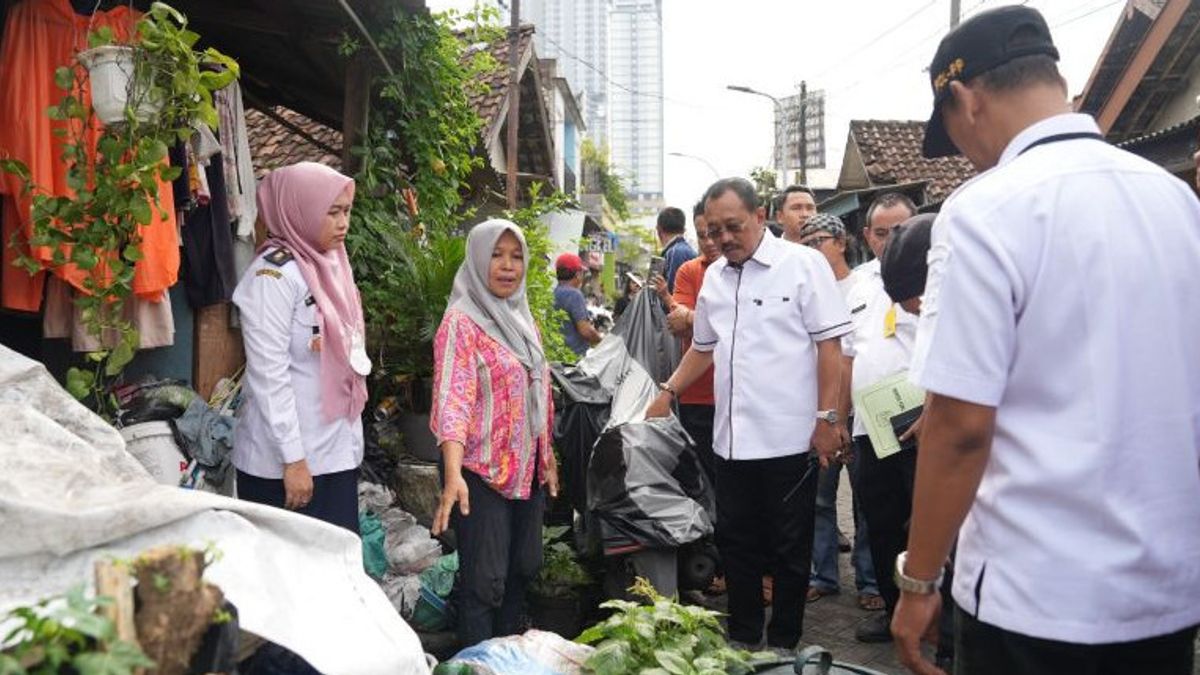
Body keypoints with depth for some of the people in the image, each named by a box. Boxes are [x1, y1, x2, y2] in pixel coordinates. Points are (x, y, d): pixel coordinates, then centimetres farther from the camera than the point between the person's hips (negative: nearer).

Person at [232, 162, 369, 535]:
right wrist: (293, 458, -18)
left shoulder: (330, 265, 10)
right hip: (287, 459, -7)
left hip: (338, 451, 7)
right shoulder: (274, 274, -14)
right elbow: (268, 374, -17)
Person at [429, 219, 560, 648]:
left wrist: (548, 457, 18)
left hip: (527, 468, 8)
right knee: (484, 580, -2)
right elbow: (451, 399, -24)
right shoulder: (461, 322, -14)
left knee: (524, 567, 18)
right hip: (482, 470, -8)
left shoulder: (523, 319, 10)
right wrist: (453, 474, -36)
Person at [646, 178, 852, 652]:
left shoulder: (804, 264, -6)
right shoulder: (714, 277, 12)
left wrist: (827, 418, -13)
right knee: (736, 543, 14)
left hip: (790, 440, -5)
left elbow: (829, 344, -9)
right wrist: (668, 392, 14)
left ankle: (783, 644, 24)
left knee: (789, 550, 8)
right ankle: (743, 638, 30)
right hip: (731, 440, 6)